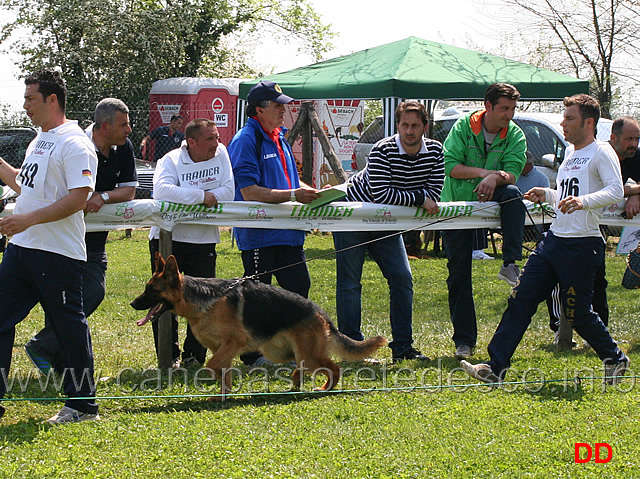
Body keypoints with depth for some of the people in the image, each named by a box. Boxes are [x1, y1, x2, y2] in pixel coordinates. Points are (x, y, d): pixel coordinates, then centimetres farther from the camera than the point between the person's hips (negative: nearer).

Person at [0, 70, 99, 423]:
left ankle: (83, 404, 8)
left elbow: (78, 197, -23)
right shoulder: (39, 141, 17)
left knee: (69, 325, -1)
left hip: (58, 252, -10)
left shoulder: (74, 145, -14)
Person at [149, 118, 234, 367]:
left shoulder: (220, 154, 3)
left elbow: (228, 192, -3)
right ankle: (169, 355, 9)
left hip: (204, 240, 3)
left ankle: (194, 354, 15)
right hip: (167, 237, -3)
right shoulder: (171, 160, -8)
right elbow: (162, 191, -26)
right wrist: (201, 196, -25)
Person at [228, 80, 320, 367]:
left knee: (299, 287, 11)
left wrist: (307, 191, 4)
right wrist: (293, 195, -24)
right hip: (258, 233, -9)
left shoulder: (279, 137, 15)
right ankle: (253, 355, 10)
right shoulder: (246, 140, -13)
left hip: (286, 232, 9)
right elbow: (249, 192, -21)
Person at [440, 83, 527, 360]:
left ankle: (510, 264, -37)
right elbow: (451, 166, -15)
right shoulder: (463, 126, -9)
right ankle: (464, 340, 6)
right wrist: (484, 172, -25)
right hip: (457, 203, -1)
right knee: (459, 274, -2)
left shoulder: (515, 135, -5)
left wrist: (495, 179, -36)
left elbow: (512, 173, -15)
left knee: (512, 192, -34)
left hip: (490, 200, 1)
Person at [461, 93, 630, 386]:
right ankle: (495, 368, -1)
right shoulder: (570, 153, 19)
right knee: (521, 299, 0)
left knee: (577, 313, -1)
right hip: (553, 241, 8)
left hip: (582, 246, -8)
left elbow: (616, 192, -23)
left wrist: (583, 201, -37)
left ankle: (615, 360, 23)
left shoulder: (601, 153, -8)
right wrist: (548, 195, 17)